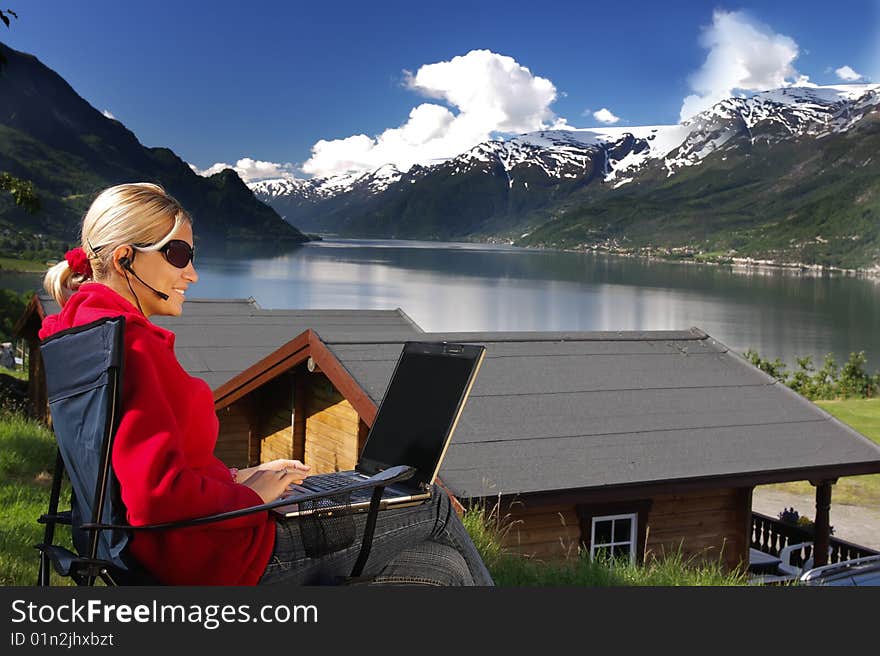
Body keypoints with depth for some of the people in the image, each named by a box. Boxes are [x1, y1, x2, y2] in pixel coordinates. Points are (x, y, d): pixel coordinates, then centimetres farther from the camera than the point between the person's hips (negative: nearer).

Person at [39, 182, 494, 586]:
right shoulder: (132, 344, -21)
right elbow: (159, 493, -30)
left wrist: (234, 476, 10)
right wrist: (249, 494, -13)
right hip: (217, 557, -10)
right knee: (435, 507, 6)